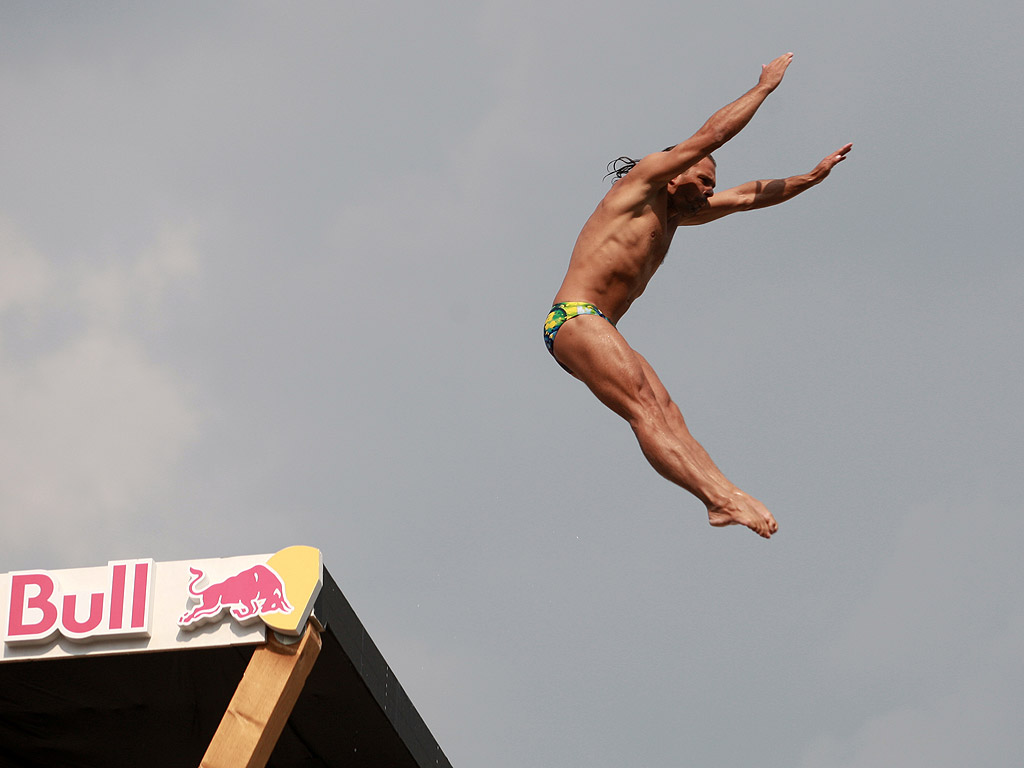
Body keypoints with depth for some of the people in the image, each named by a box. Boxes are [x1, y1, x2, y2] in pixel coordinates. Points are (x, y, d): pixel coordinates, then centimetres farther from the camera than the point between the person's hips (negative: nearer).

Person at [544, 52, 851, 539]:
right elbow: (714, 134, 1)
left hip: (596, 331, 9)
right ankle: (721, 497, -37)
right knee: (645, 408, -23)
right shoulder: (642, 181, 3)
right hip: (574, 318, -9)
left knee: (666, 414, -10)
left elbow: (746, 197, 31)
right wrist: (764, 87, 11)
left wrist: (811, 178, 27)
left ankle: (723, 496, -26)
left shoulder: (673, 215, 28)